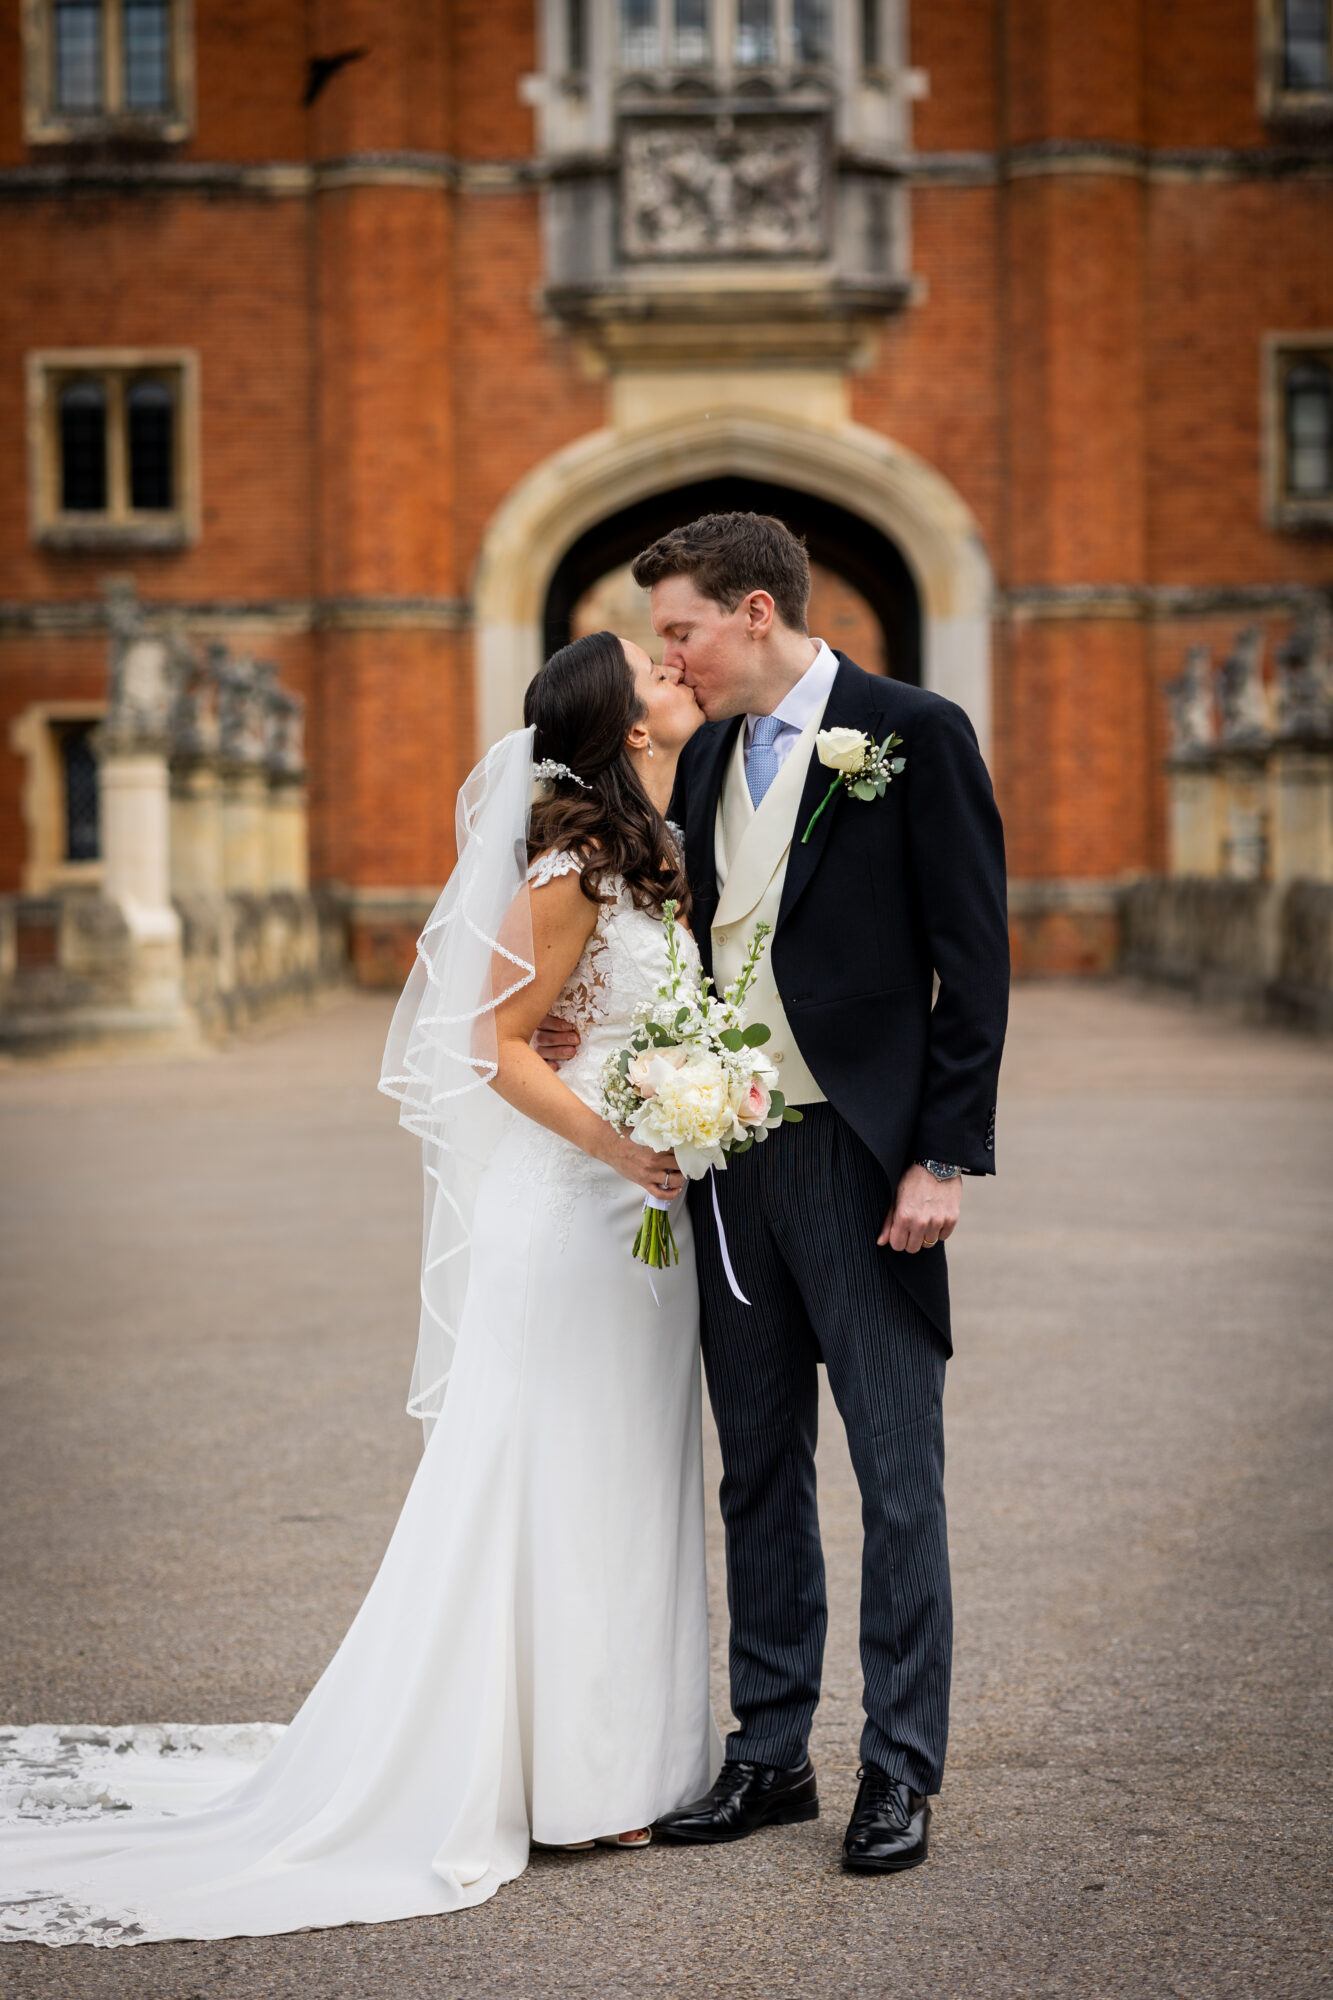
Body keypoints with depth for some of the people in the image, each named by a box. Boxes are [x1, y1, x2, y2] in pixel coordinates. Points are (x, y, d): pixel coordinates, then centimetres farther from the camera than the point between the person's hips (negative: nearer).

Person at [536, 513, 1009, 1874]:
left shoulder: (915, 734, -7)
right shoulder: (705, 758, 13)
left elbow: (973, 959, -9)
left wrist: (945, 1158, -13)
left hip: (861, 1160, -6)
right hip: (728, 1158, 7)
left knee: (897, 1477, 1)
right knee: (759, 1472, 13)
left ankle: (900, 1771, 11)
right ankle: (770, 1754, 23)